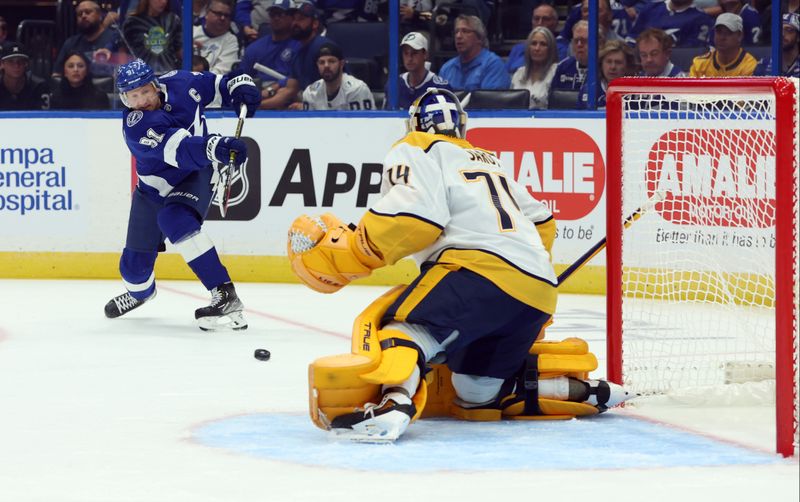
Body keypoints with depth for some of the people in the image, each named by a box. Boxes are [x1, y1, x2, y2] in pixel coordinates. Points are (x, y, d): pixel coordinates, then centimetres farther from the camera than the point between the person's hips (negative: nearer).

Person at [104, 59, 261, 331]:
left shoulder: (178, 84, -17)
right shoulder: (135, 127, -29)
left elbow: (213, 84, 5)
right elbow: (179, 149, -45)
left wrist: (238, 85, -14)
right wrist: (215, 147, -61)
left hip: (196, 176, -1)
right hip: (155, 187, 1)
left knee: (174, 219, -35)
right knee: (134, 264, 9)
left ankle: (226, 299, -40)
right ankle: (140, 291, 51)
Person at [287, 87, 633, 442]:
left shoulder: (416, 151, 11)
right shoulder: (489, 161, 35)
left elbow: (418, 215, -8)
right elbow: (541, 222, 37)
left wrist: (355, 249, -1)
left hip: (481, 267, -8)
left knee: (396, 324, -20)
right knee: (478, 393, 18)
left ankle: (392, 403, -50)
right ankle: (582, 391, 14)